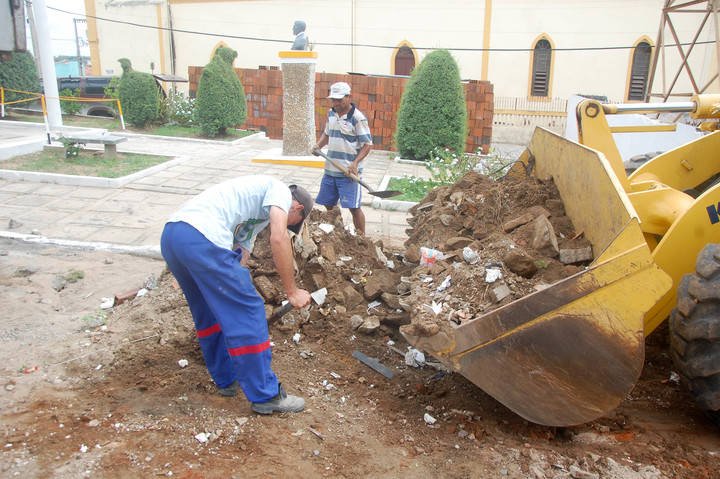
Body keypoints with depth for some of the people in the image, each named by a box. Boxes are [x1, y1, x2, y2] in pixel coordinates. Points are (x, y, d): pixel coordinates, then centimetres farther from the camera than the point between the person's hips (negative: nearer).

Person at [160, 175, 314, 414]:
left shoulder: (255, 216, 34)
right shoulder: (281, 190, 10)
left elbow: (240, 258, 30)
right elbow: (278, 238, -7)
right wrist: (292, 291, -2)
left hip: (170, 236, 10)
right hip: (202, 236, -10)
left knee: (209, 313, 25)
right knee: (247, 313, 0)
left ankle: (227, 380, 39)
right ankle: (265, 395, 12)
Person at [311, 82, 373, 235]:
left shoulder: (357, 118, -12)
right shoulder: (331, 114, 10)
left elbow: (367, 144, -11)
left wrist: (355, 163, -24)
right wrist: (318, 145, 4)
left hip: (348, 172, -7)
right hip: (330, 170, 7)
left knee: (354, 207, -7)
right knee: (328, 205, 15)